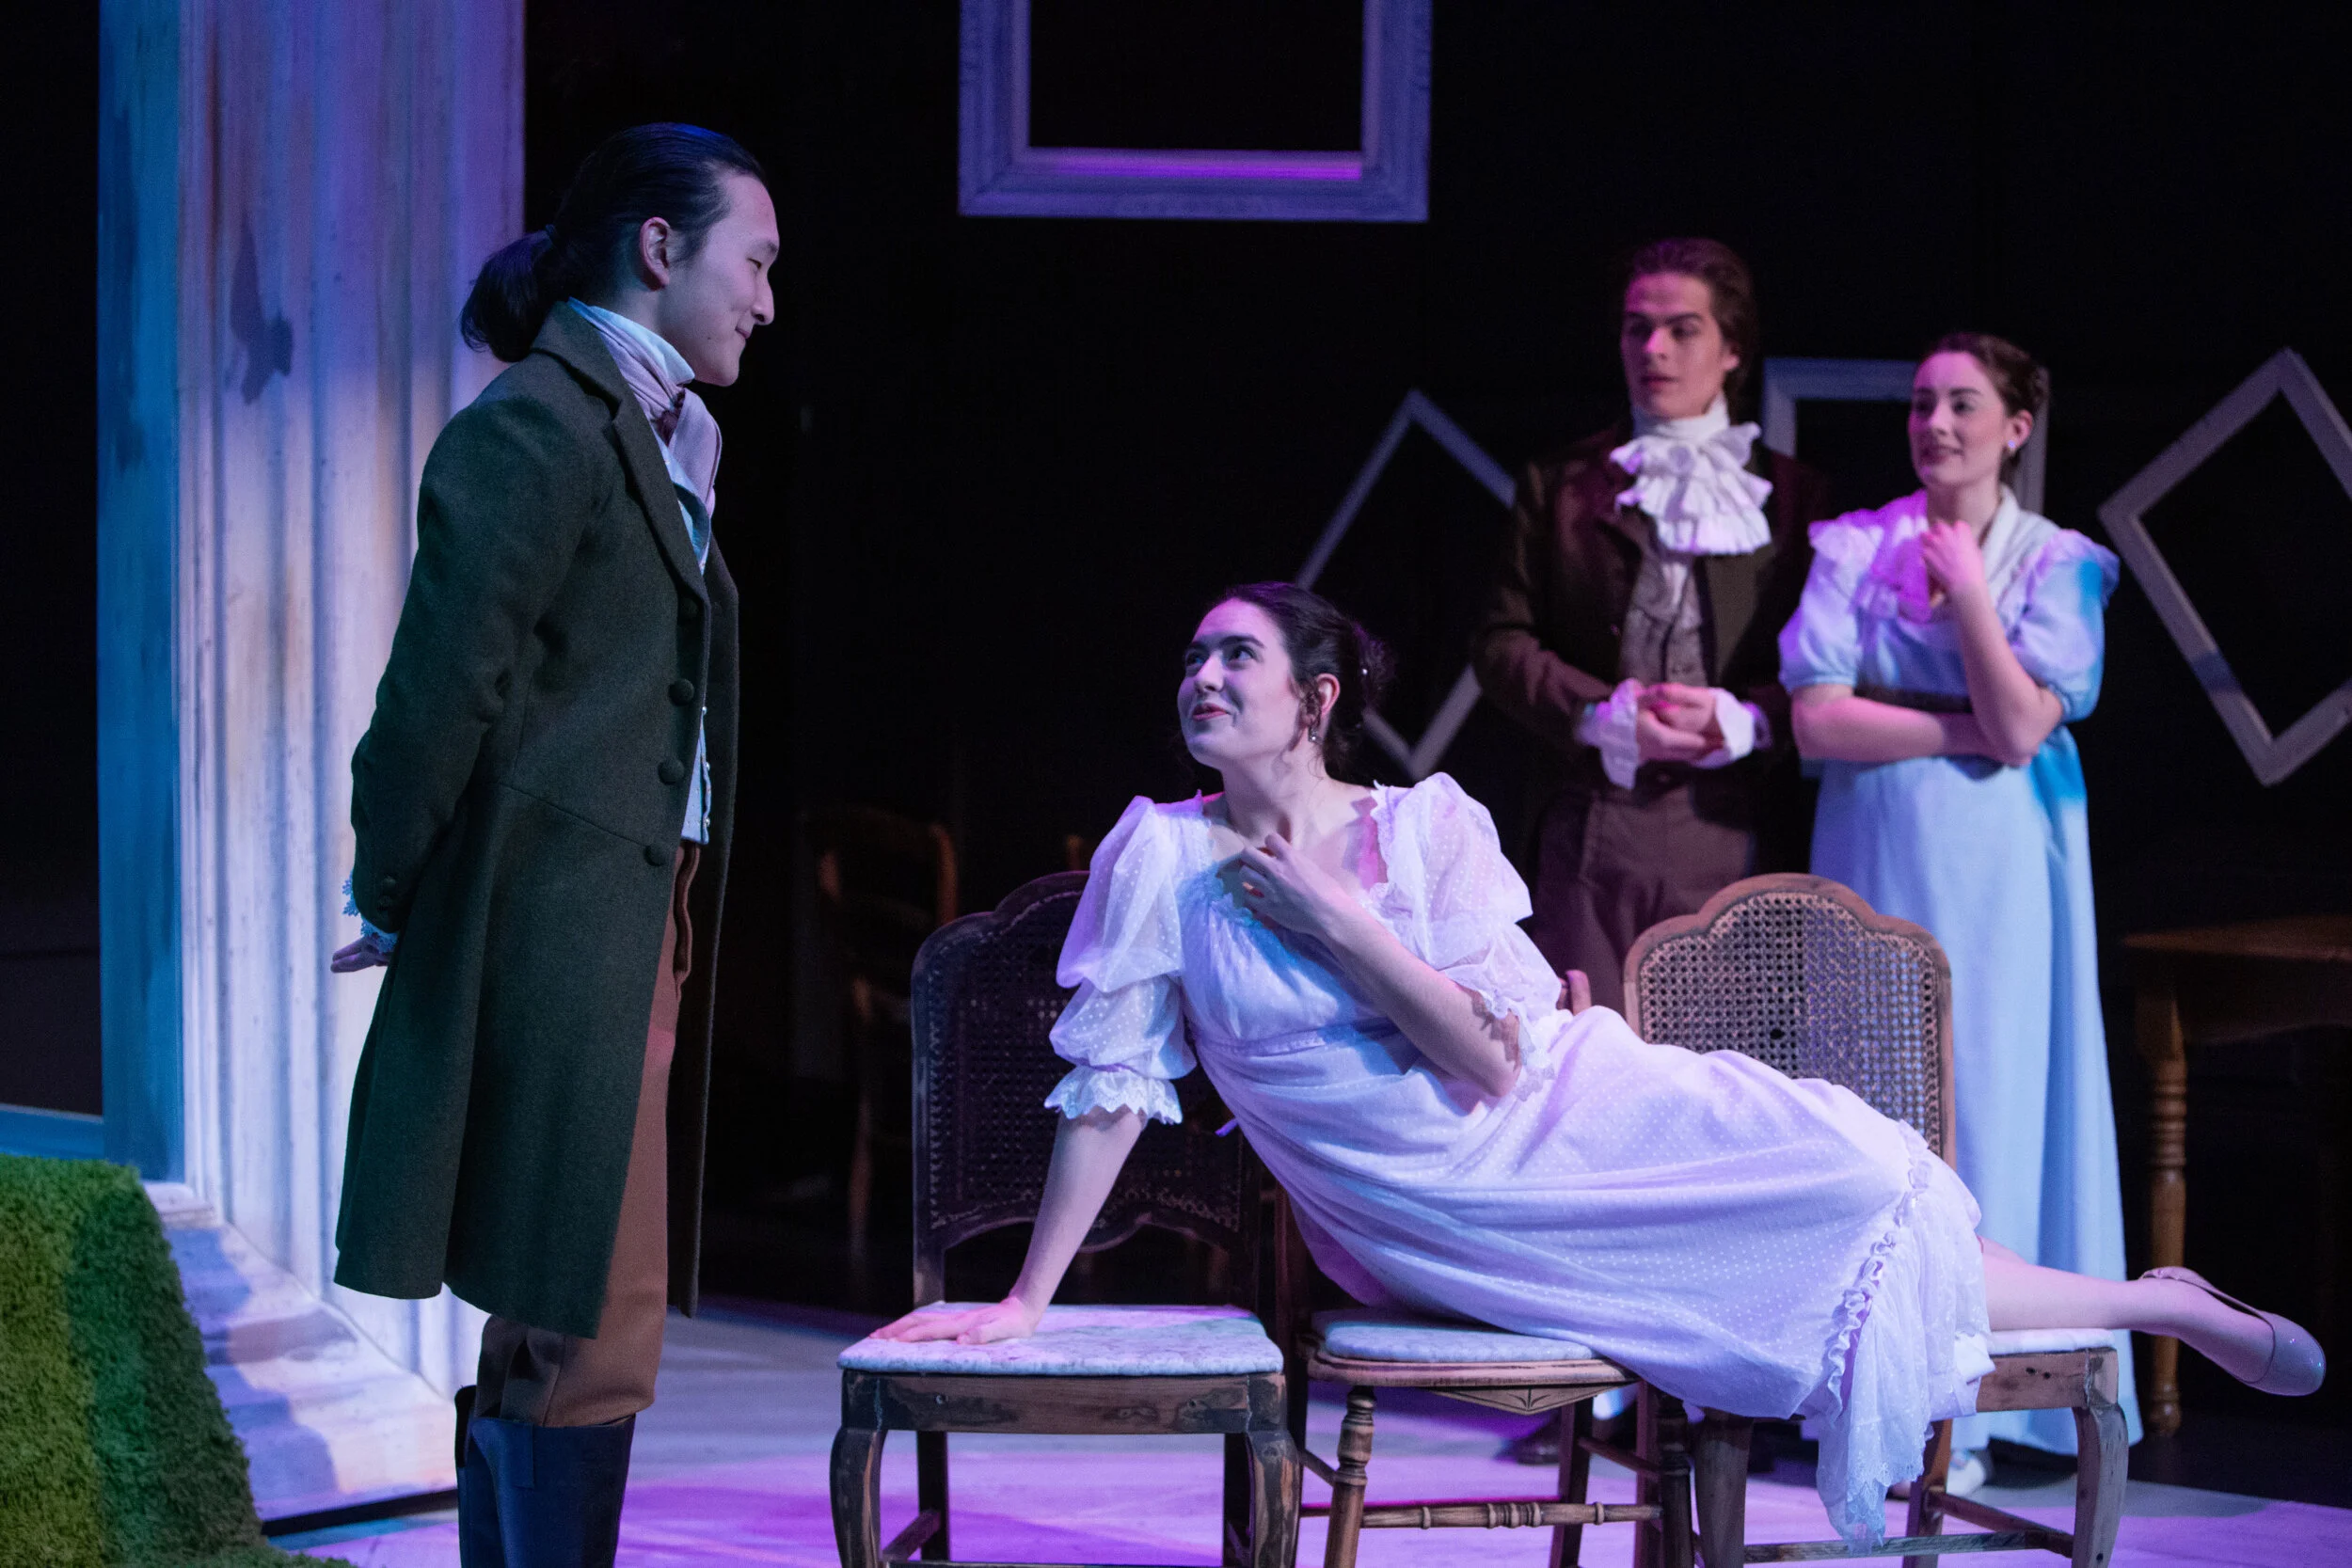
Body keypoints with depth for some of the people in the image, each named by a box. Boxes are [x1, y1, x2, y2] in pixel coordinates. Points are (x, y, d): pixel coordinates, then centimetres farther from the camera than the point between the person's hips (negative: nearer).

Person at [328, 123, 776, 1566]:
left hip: (641, 932, 10)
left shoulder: (656, 440, 18)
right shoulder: (536, 430, -13)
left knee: (545, 1328, 14)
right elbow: (445, 681, -15)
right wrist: (394, 894, -6)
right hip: (561, 933, -10)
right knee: (591, 1333, -8)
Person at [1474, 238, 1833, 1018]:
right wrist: (1599, 712, -7)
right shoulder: (1562, 485, 15)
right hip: (1589, 832, 1)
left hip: (1737, 836, -1)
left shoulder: (1794, 497, 12)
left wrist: (1749, 719, -12)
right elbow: (1502, 644, 10)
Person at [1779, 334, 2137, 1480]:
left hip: (1997, 873, -1)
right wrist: (1967, 729, -11)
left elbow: (2023, 728, -11)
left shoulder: (2058, 564, 1)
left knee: (1988, 1096, -1)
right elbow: (1816, 722, -6)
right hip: (1875, 859, 1)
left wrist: (1967, 588, -10)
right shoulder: (1855, 549, 4)